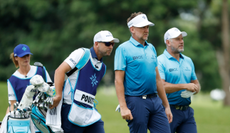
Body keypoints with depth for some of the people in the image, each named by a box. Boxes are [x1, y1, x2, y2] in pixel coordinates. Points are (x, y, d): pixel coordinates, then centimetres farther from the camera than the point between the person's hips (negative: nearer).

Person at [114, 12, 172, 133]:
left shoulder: (151, 48, 16)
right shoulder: (123, 49, -5)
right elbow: (118, 80, -10)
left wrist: (166, 106, 18)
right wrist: (123, 107, -18)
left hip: (155, 100, 6)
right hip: (136, 101, -6)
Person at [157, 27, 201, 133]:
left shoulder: (188, 61, 15)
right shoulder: (160, 61, -7)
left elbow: (196, 84, 20)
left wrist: (192, 91, -5)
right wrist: (185, 86, -20)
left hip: (187, 110, 6)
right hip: (168, 110, -6)